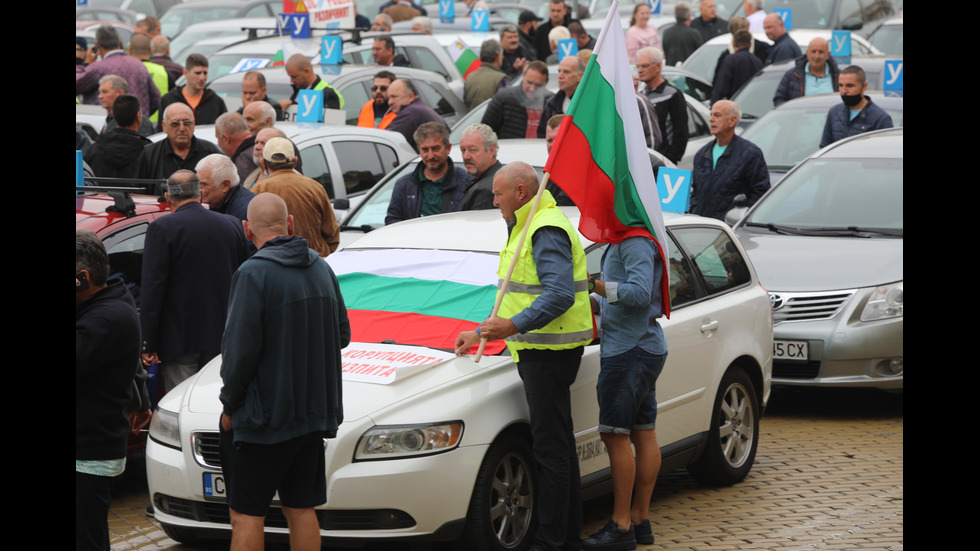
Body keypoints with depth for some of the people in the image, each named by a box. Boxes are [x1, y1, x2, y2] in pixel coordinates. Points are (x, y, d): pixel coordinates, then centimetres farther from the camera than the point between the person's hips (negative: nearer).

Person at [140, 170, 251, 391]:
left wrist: (147, 344, -10)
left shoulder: (161, 228, -10)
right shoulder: (233, 225, 6)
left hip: (179, 339, -5)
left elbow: (152, 289, -13)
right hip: (223, 337, 5)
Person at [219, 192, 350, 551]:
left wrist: (229, 405, -6)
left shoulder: (253, 274, -16)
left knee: (245, 514, -1)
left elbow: (240, 350, -18)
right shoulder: (322, 269, 7)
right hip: (313, 411, 7)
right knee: (301, 509, 13)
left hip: (263, 416, -7)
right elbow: (342, 335, 16)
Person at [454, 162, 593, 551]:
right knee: (559, 448, 14)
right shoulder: (526, 228, 19)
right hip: (539, 349, 11)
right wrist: (482, 333, 27)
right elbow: (518, 296, 28)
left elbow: (560, 295, -26)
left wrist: (515, 325, -32)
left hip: (549, 353, -11)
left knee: (551, 448, -8)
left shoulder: (547, 231, -15)